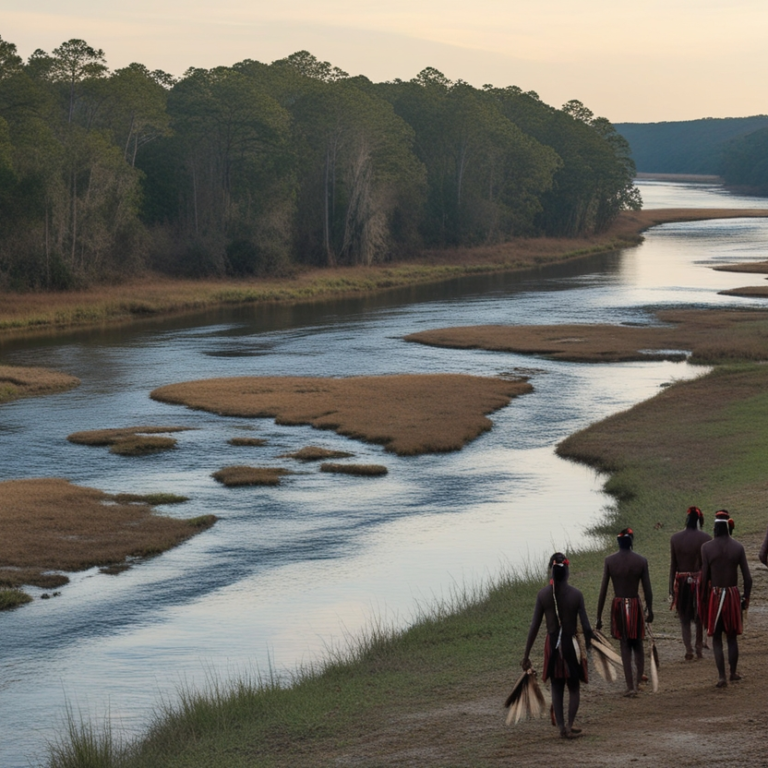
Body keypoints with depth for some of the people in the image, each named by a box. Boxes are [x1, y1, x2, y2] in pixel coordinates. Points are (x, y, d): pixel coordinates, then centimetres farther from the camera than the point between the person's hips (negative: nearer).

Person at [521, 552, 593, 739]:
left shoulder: (543, 595, -9)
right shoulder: (576, 595, -13)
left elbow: (534, 627, -6)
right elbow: (586, 627, -11)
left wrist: (526, 655, 0)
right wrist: (588, 648, 6)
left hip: (552, 645, 1)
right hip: (572, 644, -1)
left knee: (556, 688, 14)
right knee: (574, 688, 14)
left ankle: (561, 727, 13)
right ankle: (569, 724, -1)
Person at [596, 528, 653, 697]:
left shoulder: (609, 561, -6)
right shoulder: (641, 561, -6)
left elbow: (603, 590, -6)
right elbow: (647, 589, -2)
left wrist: (599, 617, 0)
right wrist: (649, 610, 14)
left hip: (618, 605, 0)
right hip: (635, 604, 0)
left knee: (625, 645, 6)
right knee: (637, 644, 17)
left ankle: (630, 686, 2)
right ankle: (639, 678, 6)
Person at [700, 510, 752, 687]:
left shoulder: (707, 548, -9)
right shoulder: (738, 547, -4)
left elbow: (704, 577, -8)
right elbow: (748, 578, -3)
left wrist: (703, 600, 2)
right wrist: (746, 598, 9)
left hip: (714, 595, -1)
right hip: (733, 595, 1)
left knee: (717, 638, 5)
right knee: (732, 636, 17)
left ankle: (722, 677, -1)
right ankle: (733, 672, 24)